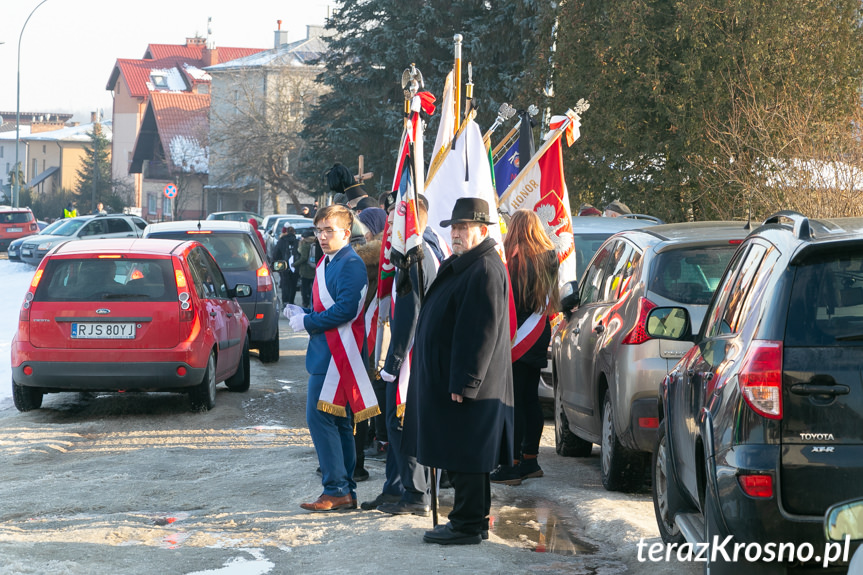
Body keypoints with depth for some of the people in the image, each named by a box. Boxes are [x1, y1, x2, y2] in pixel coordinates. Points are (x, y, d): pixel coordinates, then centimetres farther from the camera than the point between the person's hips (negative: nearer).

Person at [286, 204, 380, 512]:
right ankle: (346, 491, 16)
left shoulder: (351, 264, -14)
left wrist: (308, 322, -14)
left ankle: (336, 489, -9)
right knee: (339, 422, 12)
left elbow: (345, 310, -23)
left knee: (319, 417, -11)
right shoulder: (327, 263, 18)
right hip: (324, 354, 10)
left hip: (338, 356, -10)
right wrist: (301, 313, 7)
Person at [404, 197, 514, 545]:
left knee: (465, 457, -6)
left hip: (466, 383, -11)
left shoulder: (485, 270, -17)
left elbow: (482, 332, -21)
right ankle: (473, 521, 22)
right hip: (449, 378, 11)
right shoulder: (459, 266, 17)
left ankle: (468, 526, -1)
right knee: (461, 456, 15)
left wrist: (463, 383, -22)